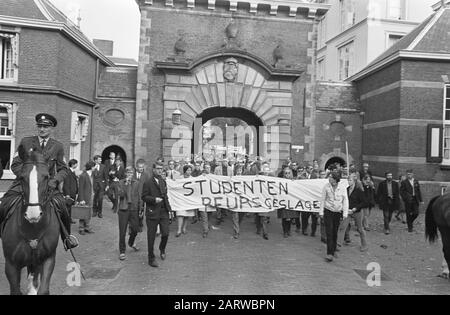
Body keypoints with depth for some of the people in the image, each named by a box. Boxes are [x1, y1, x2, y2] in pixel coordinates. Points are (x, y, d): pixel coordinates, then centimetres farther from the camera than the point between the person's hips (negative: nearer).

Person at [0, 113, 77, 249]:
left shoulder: (58, 146, 7)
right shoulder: (25, 142, 7)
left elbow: (64, 169, 7)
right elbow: (15, 164, 5)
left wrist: (55, 181, -12)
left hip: (48, 185, -1)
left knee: (61, 207, -21)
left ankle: (66, 237, 3)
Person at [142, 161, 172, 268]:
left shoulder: (163, 182, 14)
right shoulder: (148, 183, -6)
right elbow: (144, 197, -7)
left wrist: (168, 207, 13)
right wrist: (154, 199, -20)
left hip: (164, 212, 5)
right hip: (152, 212, -5)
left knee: (166, 234, 0)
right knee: (151, 237, 4)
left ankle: (162, 249, 31)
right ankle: (151, 258, 19)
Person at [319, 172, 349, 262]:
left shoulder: (342, 188, -6)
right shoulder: (326, 187, -6)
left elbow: (345, 201, -2)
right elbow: (323, 200, 0)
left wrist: (345, 213, -7)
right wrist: (321, 212, 0)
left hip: (338, 212, 1)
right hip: (328, 211, -1)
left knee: (335, 232, 10)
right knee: (329, 233, -6)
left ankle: (333, 251, 28)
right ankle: (329, 254, -5)